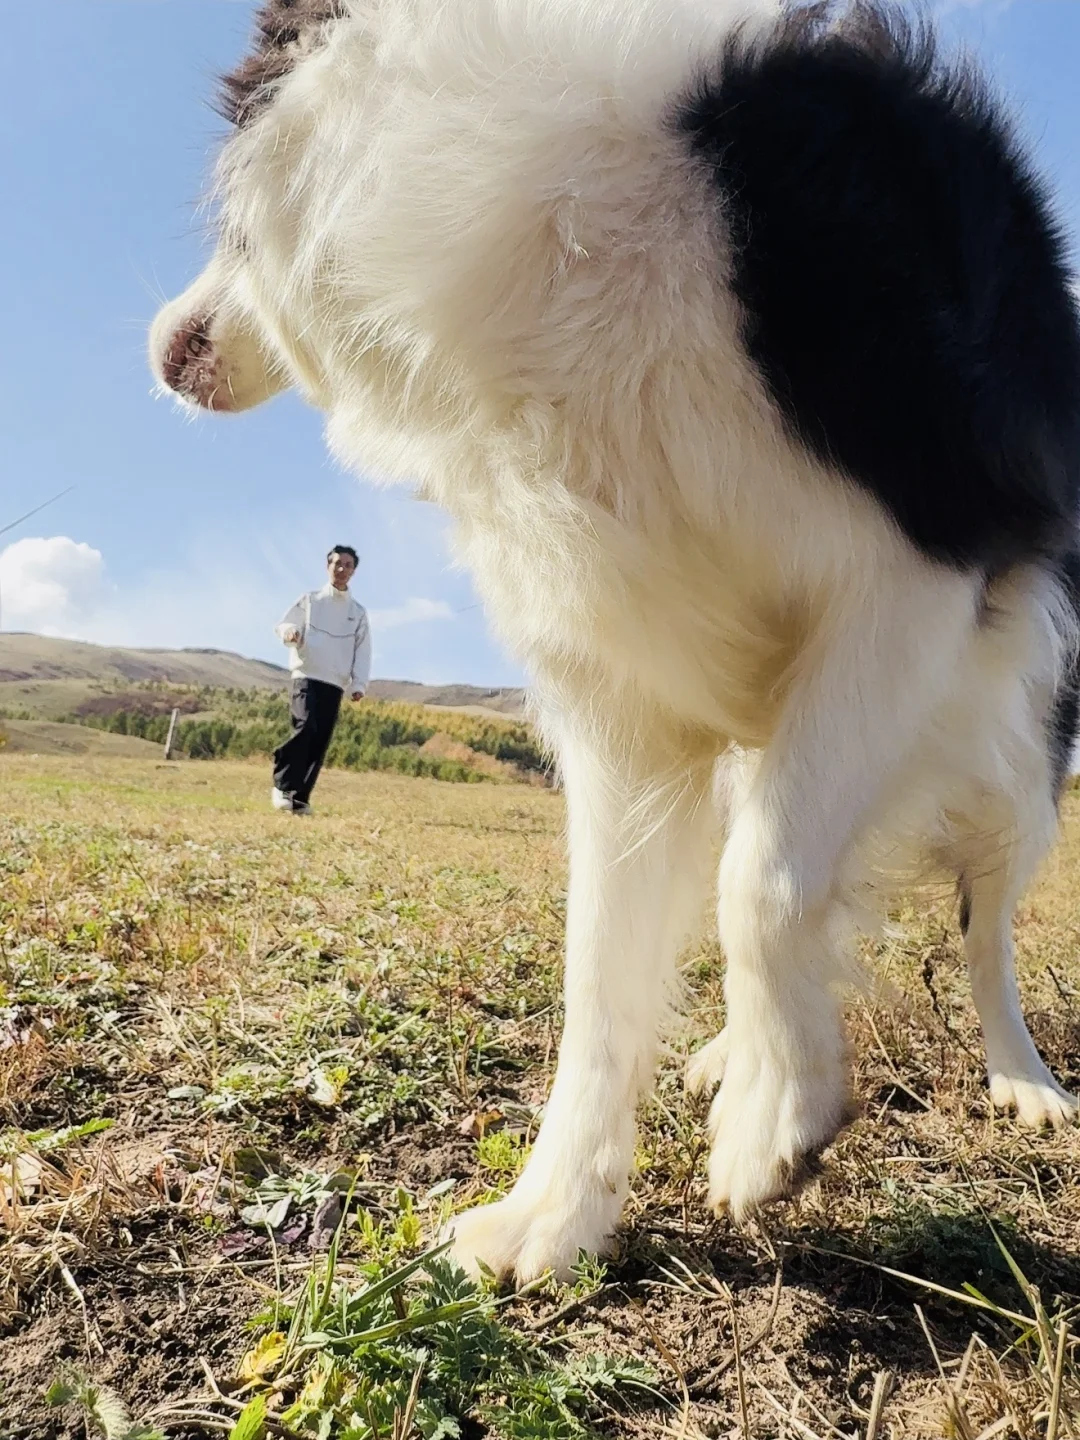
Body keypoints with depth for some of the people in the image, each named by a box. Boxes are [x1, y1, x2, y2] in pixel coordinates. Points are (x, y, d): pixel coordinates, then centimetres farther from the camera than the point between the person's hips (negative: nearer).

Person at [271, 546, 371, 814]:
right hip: (307, 676, -3)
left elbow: (363, 651, 9)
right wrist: (290, 632, -19)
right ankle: (282, 785, -10)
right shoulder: (310, 600, 10)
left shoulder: (358, 612, 14)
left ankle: (300, 797, 6)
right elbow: (284, 624, 7)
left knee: (320, 742, -1)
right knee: (305, 727, -23)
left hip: (335, 684, 3)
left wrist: (359, 684, -5)